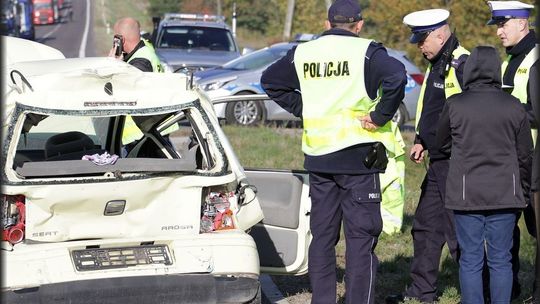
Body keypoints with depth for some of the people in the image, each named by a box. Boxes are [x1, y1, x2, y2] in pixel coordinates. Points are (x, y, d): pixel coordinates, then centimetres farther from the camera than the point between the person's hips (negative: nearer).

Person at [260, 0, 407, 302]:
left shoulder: (302, 53, 7)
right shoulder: (366, 52, -9)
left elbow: (270, 80, 19)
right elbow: (396, 76, -26)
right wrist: (381, 116, -15)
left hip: (318, 158, 5)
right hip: (358, 158, -5)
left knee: (322, 236, 13)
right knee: (361, 238, 1)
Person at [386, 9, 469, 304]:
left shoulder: (462, 65, -17)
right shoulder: (437, 64, 15)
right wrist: (420, 141, 16)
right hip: (438, 161, 10)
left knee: (458, 231, -6)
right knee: (425, 226, 15)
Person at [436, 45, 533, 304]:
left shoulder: (454, 105, -4)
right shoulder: (513, 106, 0)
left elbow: (443, 143, 11)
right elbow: (525, 154, 7)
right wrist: (523, 191, 19)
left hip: (466, 195, -1)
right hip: (505, 195, 1)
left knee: (470, 260, 4)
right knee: (501, 260, 6)